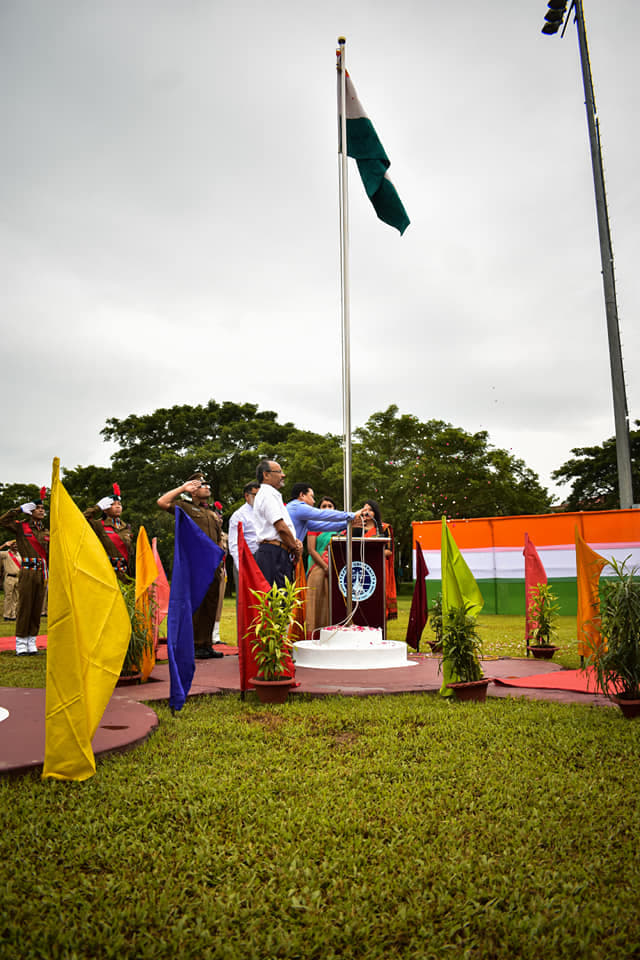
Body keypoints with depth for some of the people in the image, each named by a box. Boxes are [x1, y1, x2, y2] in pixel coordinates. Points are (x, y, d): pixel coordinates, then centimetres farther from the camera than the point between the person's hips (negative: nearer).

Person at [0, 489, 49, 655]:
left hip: (41, 574, 5)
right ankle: (21, 643, 6)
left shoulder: (47, 532, 14)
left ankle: (32, 642, 15)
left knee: (37, 608, 7)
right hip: (27, 573, -4)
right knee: (24, 606, -3)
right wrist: (20, 509, -11)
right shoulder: (21, 526, 1)